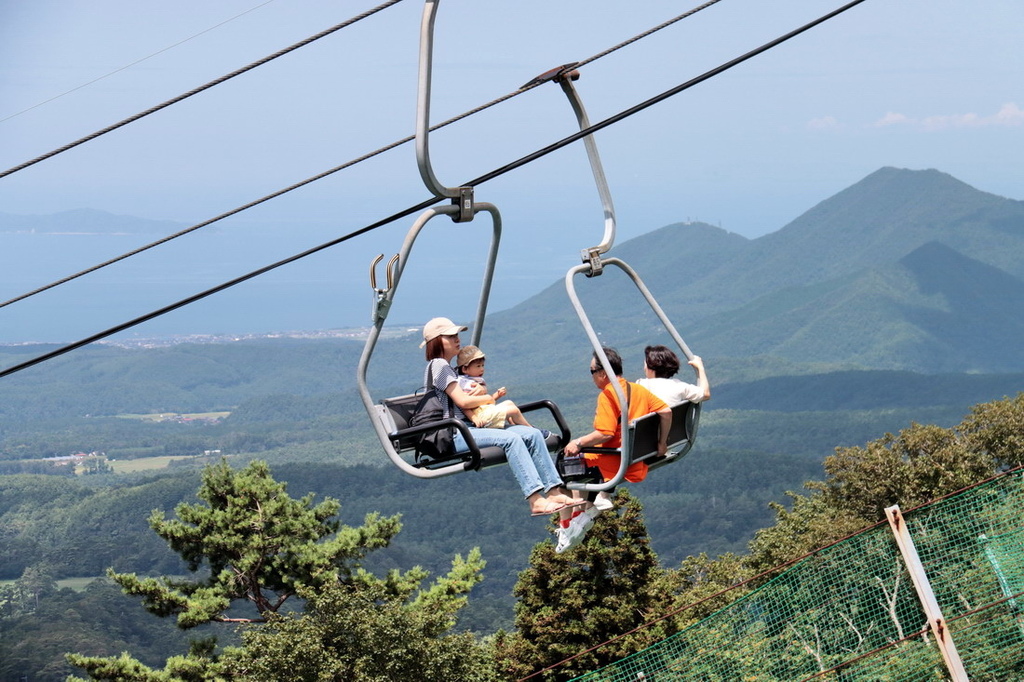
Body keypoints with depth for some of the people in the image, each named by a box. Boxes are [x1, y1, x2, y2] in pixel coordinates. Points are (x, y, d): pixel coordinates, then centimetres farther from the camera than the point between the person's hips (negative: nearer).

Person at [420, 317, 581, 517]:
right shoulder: (438, 365, -5)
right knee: (511, 439, -31)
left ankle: (554, 491, -19)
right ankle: (536, 500, -40)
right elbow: (463, 401, -12)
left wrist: (478, 395, 3)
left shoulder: (448, 367, 26)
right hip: (453, 435, -10)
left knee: (532, 434, -8)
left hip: (467, 430, 10)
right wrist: (489, 398, 5)